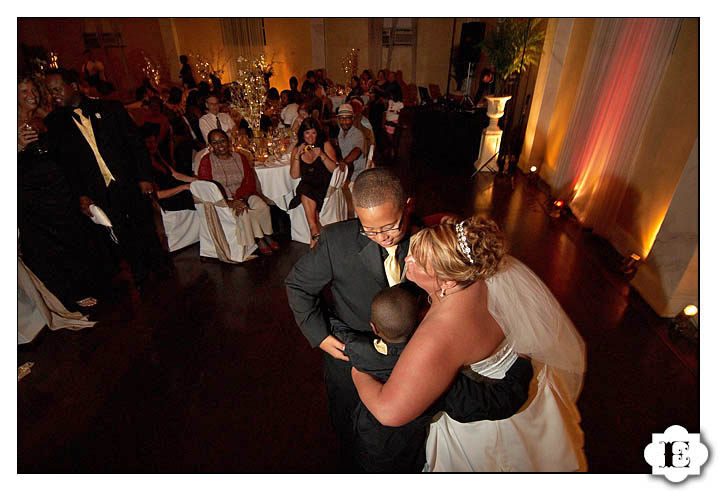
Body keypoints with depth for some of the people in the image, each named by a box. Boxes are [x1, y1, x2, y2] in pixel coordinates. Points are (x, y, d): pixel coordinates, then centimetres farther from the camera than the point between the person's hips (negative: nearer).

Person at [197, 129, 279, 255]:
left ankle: (267, 235, -9)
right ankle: (259, 240, -16)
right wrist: (229, 202, -24)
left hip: (243, 195, 3)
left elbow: (249, 181, -2)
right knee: (245, 212, -32)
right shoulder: (206, 161, 0)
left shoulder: (240, 158, 9)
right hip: (223, 199, -3)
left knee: (262, 206, -27)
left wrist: (240, 198, -23)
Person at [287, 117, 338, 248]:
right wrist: (297, 155, -8)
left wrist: (322, 155, -14)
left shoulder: (326, 146, 6)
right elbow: (294, 175, 2)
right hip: (306, 187, 2)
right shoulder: (297, 149, 12)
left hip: (324, 186, -2)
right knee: (304, 190, -31)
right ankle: (315, 232, -31)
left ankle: (314, 232, -23)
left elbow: (334, 169, -3)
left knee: (306, 195, -29)